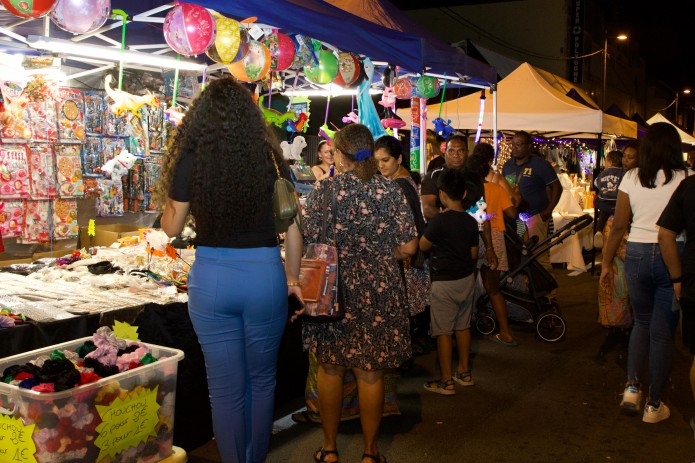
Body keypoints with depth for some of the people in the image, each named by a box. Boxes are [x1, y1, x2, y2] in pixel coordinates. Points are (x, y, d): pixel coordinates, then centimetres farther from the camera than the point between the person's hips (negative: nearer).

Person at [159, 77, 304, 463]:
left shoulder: (191, 159, -4)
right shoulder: (269, 156, -2)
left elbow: (171, 227, 5)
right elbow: (292, 224, 2)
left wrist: (169, 198, 23)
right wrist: (292, 276, 14)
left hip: (211, 277, -1)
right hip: (265, 274, 1)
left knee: (225, 387, 12)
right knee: (261, 380, 20)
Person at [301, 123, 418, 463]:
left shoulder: (323, 191, -8)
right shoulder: (391, 191, -4)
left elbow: (307, 244, -10)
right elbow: (408, 248, -3)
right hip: (379, 295, 1)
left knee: (330, 369, 16)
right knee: (371, 374, 12)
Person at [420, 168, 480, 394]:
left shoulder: (439, 220, -19)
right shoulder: (471, 221, 0)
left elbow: (423, 245, -8)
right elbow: (474, 254, 7)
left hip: (444, 282, -7)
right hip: (467, 279, 7)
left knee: (443, 331, 1)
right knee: (463, 326, 17)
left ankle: (446, 382, 5)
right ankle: (464, 372, 29)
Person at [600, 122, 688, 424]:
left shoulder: (631, 178, 1)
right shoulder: (685, 179, -6)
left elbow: (619, 225, 2)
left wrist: (606, 263, 9)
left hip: (637, 253, 2)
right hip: (672, 256, -2)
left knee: (642, 322, 22)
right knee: (662, 332, 8)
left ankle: (632, 387, 12)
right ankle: (654, 405, 16)